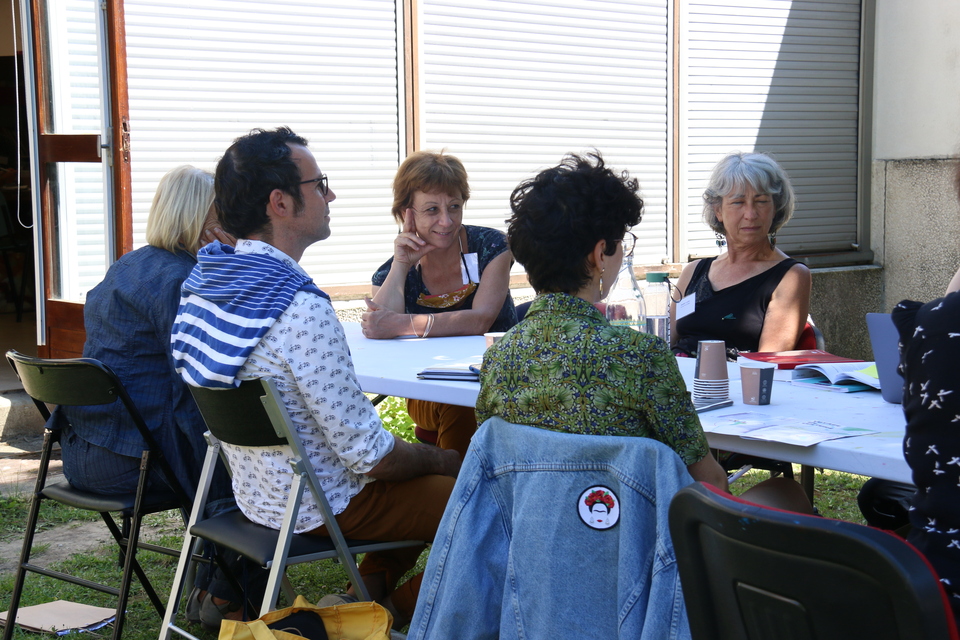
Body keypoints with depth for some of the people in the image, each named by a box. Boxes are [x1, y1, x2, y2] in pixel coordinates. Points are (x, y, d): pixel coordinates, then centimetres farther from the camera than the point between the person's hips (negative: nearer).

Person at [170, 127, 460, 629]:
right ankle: (392, 610, 16)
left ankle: (366, 594, 23)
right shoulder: (302, 310, -30)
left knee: (428, 462, 24)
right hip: (322, 506, -9)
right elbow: (368, 452, -25)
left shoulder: (208, 275, -2)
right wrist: (445, 462, -5)